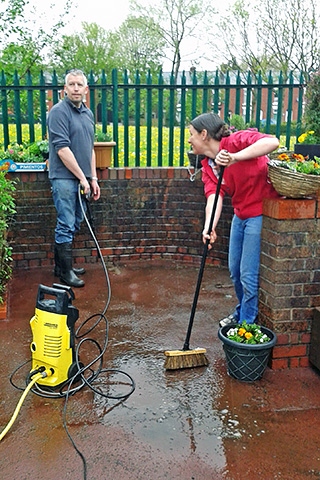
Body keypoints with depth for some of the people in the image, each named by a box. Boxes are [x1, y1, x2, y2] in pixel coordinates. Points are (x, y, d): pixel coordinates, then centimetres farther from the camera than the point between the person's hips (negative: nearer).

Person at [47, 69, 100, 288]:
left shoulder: (88, 113, 14)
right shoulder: (59, 111, -10)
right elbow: (62, 148, -17)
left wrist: (93, 178, 13)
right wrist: (82, 177, -16)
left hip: (81, 178, 8)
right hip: (64, 177, -8)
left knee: (74, 224, 13)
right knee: (66, 225, -4)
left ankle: (62, 264, 26)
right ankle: (65, 271, 7)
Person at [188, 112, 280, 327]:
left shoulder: (235, 141, -18)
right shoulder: (208, 167, 2)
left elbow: (272, 142, -34)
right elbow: (214, 196, -14)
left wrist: (235, 157, -42)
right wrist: (209, 227, -32)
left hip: (259, 214, -8)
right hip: (240, 215, 8)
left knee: (248, 275, -2)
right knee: (234, 270, 18)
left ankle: (247, 324, 17)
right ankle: (242, 312, 41)